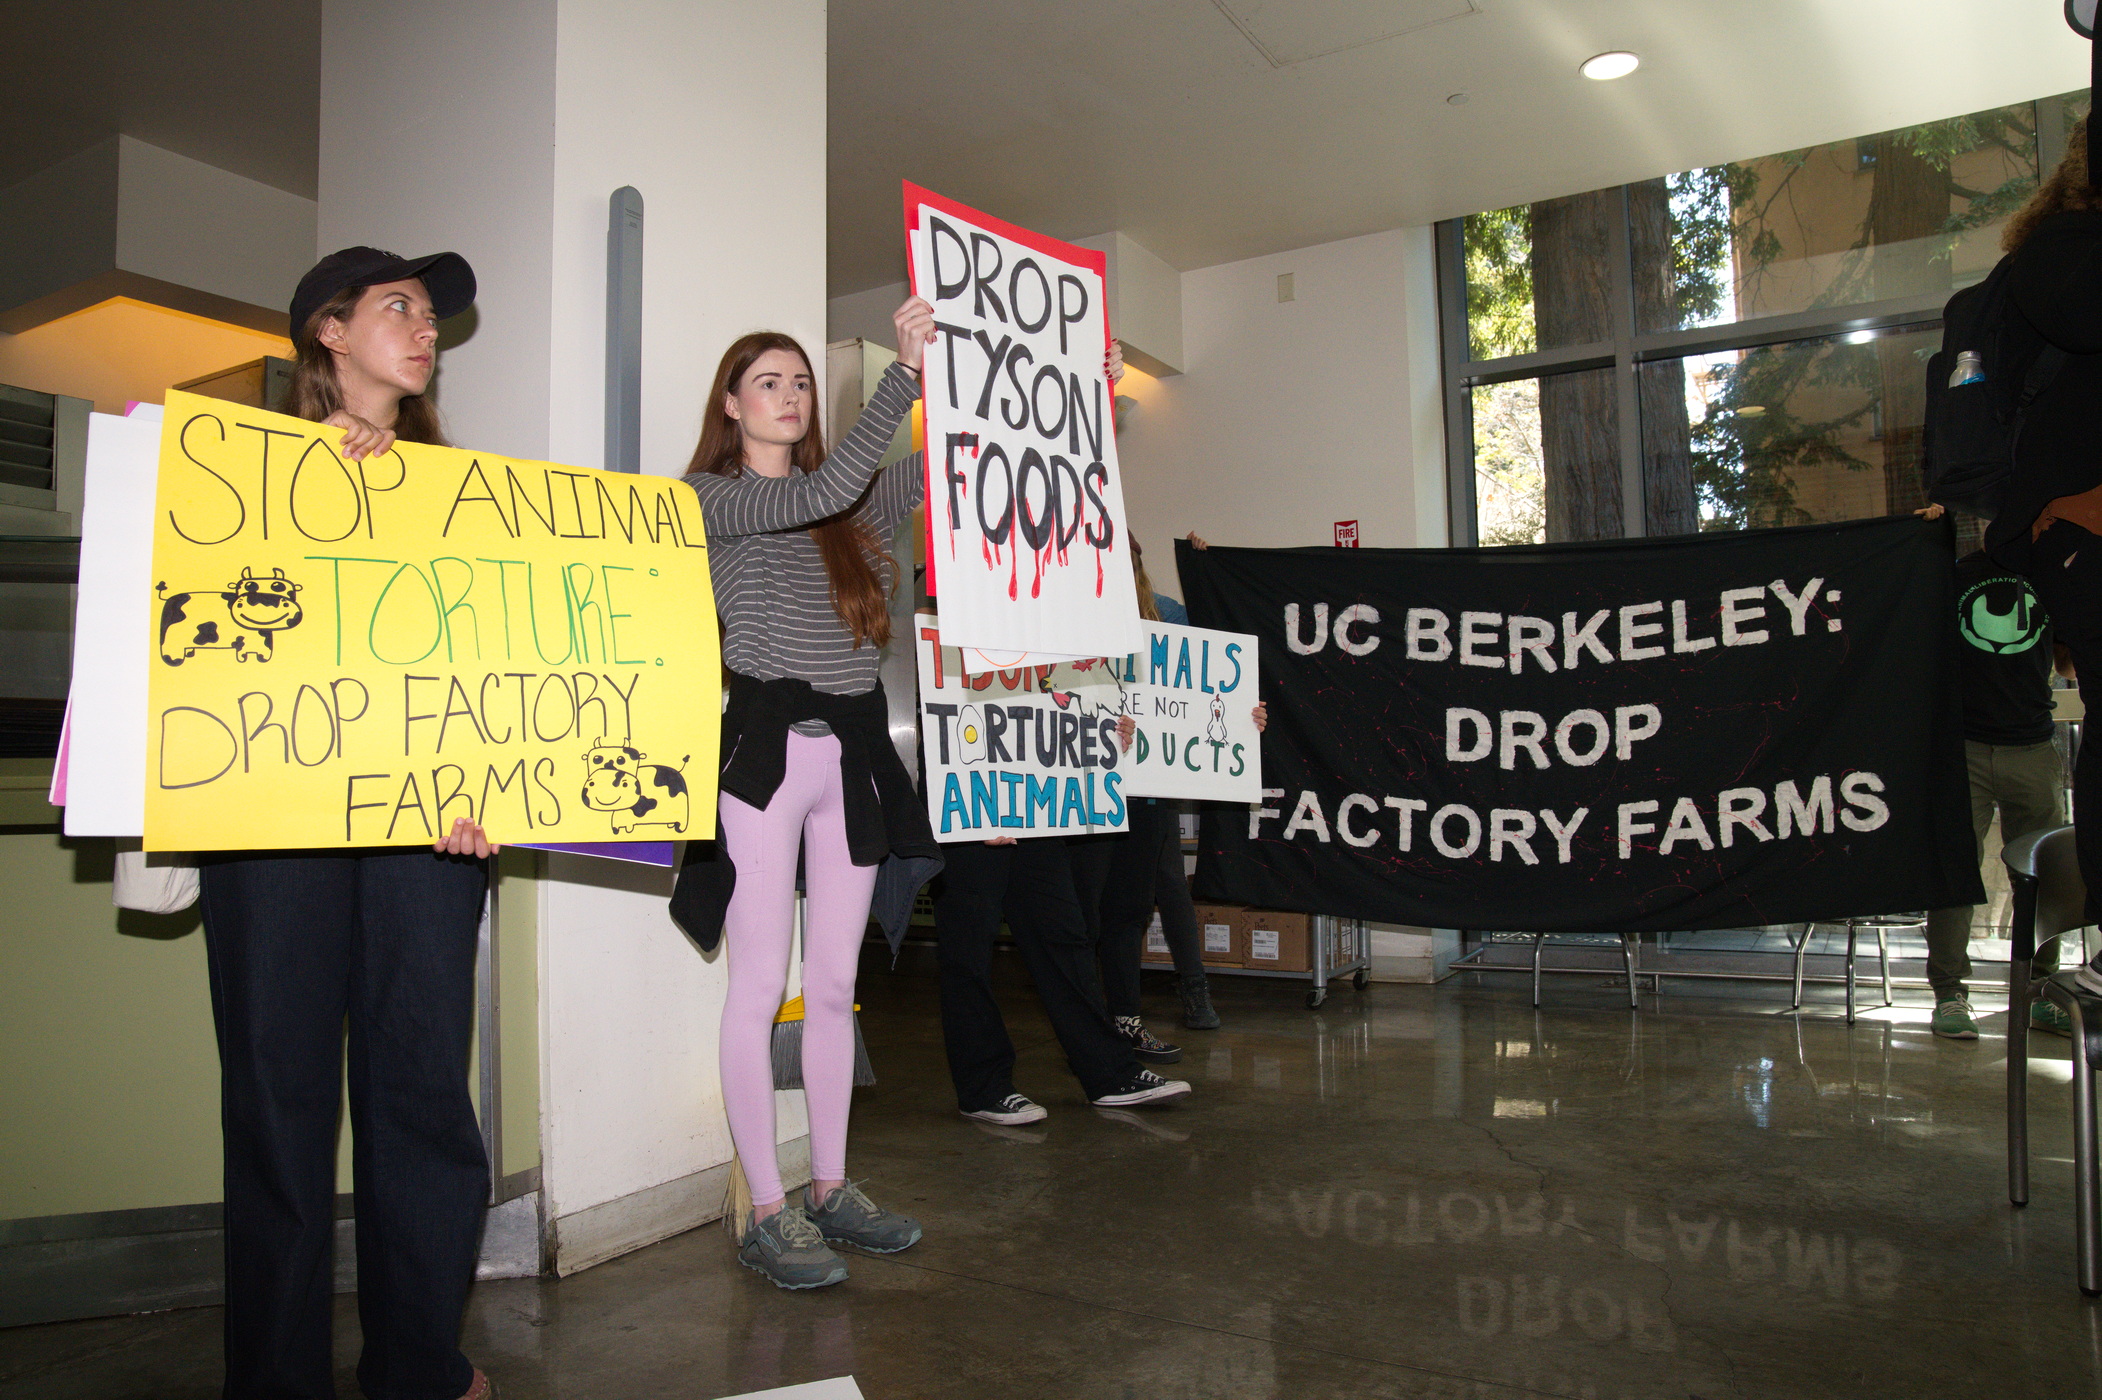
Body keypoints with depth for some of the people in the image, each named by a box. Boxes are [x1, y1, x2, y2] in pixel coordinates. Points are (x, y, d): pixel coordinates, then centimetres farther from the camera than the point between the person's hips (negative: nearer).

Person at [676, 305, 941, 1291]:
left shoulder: (855, 501, 18)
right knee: (761, 988, -1)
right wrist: (903, 372, -14)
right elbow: (823, 493, -14)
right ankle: (767, 1214, 9)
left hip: (853, 753, 6)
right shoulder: (709, 496, 1)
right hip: (767, 748, -5)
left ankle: (830, 1188, 23)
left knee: (835, 986, 11)